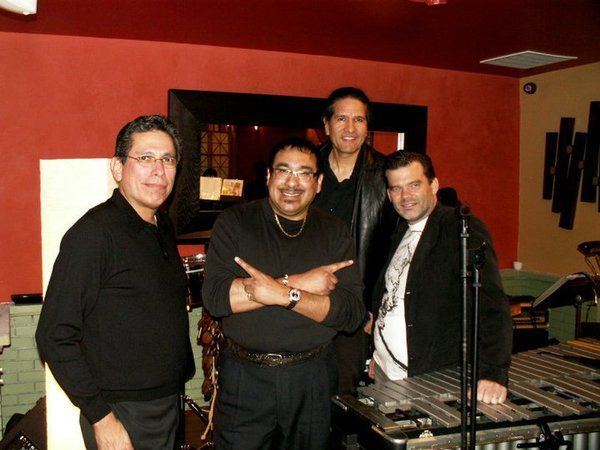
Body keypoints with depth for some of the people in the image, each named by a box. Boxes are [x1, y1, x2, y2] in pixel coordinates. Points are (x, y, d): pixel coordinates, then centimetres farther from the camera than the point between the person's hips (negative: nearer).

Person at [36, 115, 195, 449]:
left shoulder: (163, 227, 7)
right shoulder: (94, 232, -18)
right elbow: (55, 338, -19)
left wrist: (184, 371, 13)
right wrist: (101, 417, -19)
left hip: (171, 404, 8)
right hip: (121, 415, -7)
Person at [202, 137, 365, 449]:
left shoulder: (335, 232, 2)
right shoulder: (235, 222, -2)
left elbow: (353, 313, -8)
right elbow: (215, 296, -16)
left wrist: (285, 294, -22)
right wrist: (297, 282, -18)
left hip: (313, 380, 2)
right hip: (244, 376, -1)